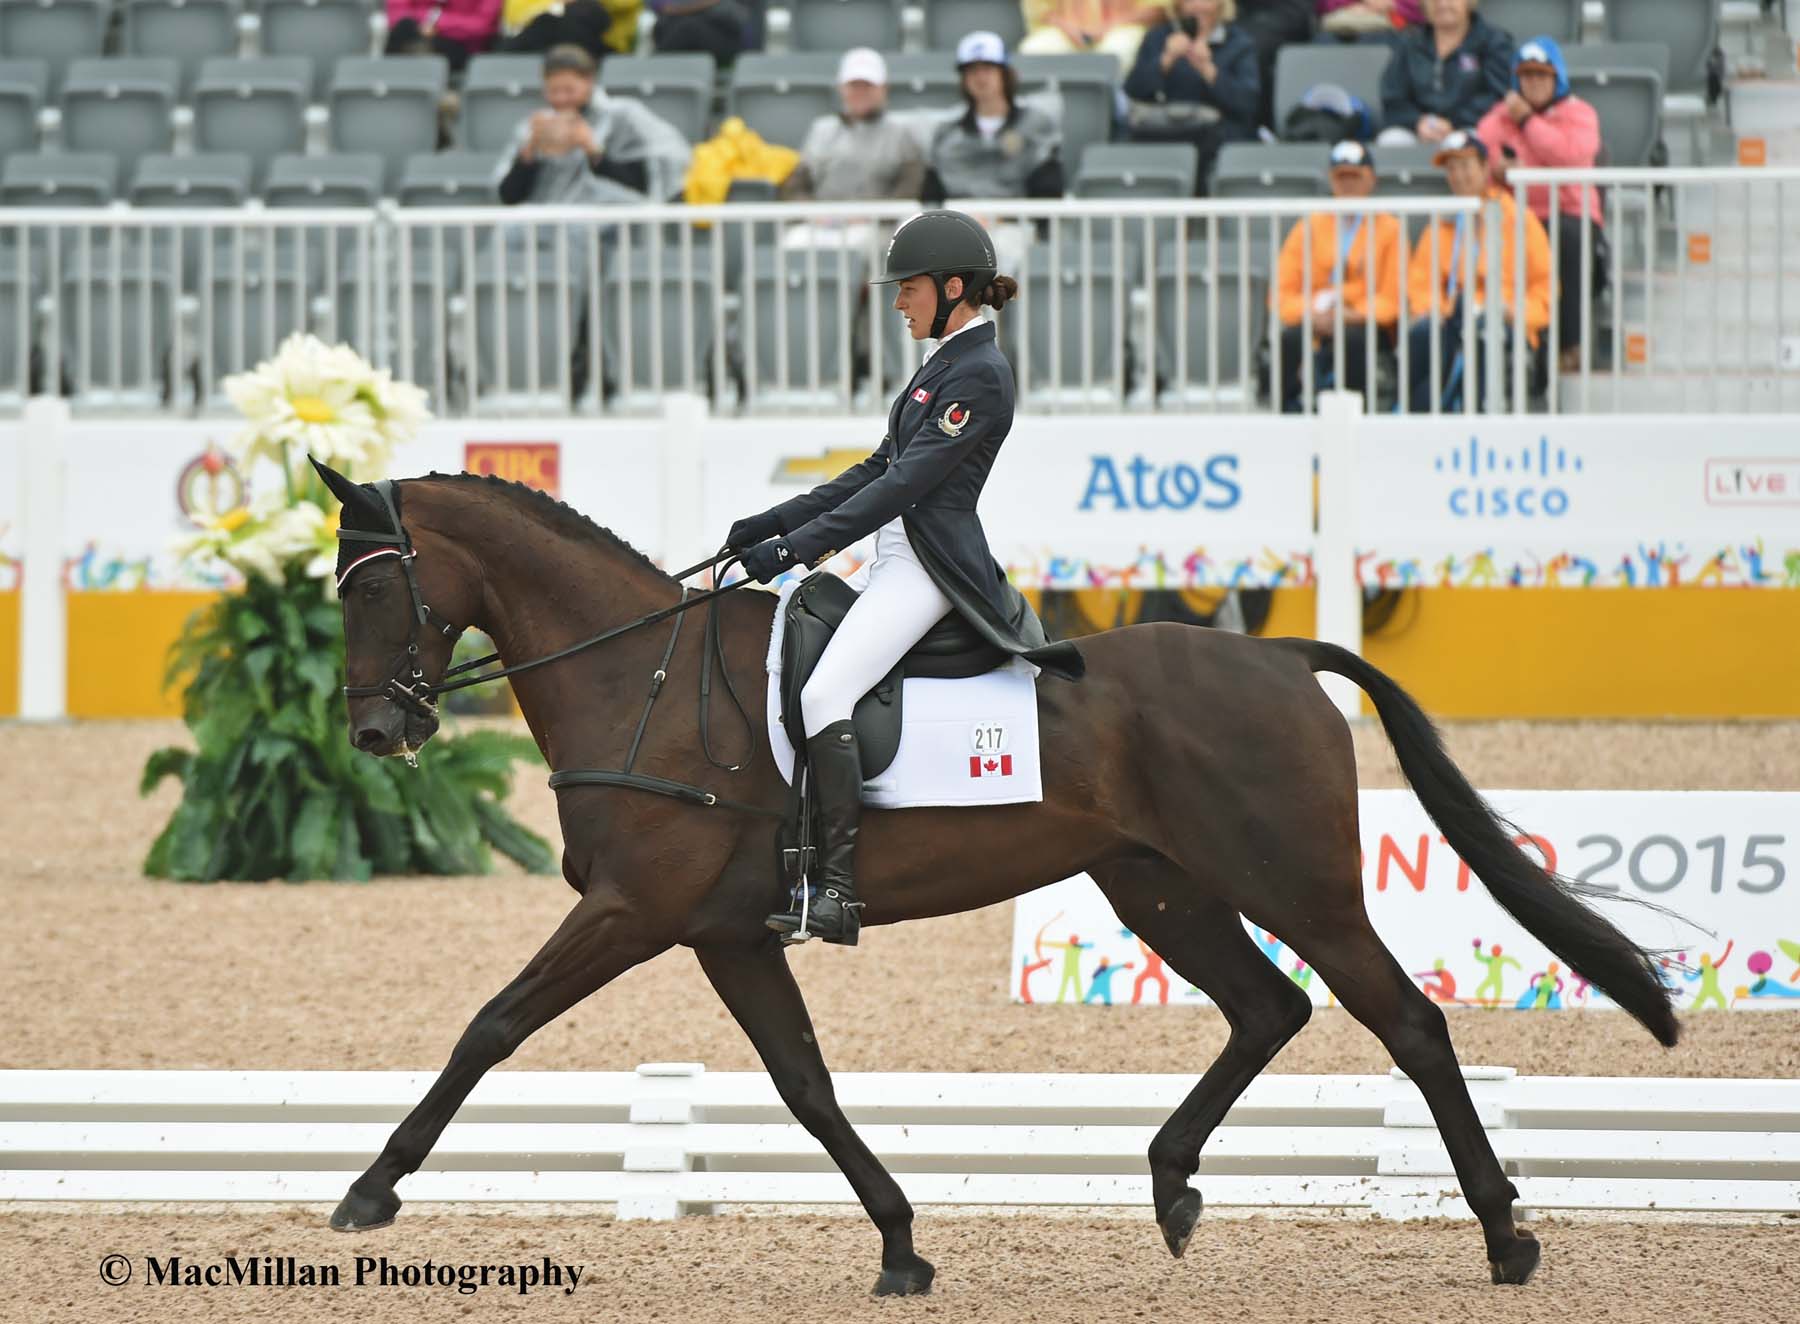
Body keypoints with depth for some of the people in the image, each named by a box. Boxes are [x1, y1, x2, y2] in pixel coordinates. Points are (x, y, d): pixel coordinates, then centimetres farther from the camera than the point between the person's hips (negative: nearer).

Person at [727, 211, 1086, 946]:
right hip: (899, 561, 11)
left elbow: (905, 485, -20)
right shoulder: (947, 364, 18)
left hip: (930, 566, -11)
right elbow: (878, 470, 21)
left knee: (823, 694, -25)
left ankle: (839, 892, -30)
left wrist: (798, 546, -22)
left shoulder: (979, 375, -13)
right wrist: (771, 524, 14)